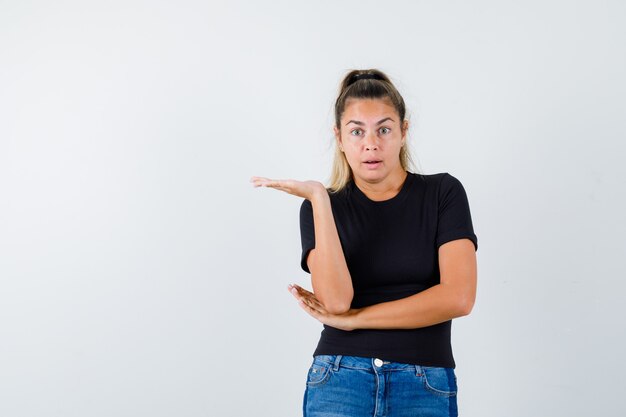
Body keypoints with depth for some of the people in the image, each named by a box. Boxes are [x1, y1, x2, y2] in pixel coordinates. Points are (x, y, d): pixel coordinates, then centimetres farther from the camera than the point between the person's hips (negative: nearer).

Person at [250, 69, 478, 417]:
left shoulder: (443, 193, 2)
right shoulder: (319, 208, 4)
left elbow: (458, 297, -10)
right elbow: (336, 299, -12)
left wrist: (353, 318, -8)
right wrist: (319, 199, -13)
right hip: (340, 385, 0)